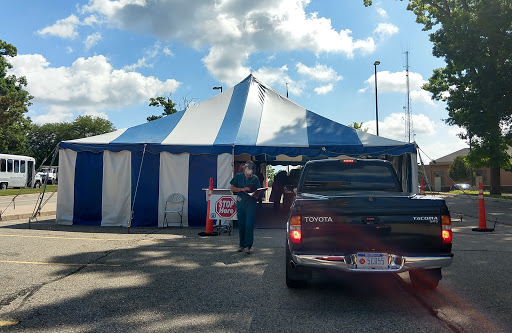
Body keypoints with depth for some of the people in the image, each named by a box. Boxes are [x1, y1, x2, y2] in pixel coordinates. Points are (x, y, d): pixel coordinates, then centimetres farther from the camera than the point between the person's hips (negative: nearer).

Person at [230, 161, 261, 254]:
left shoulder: (255, 178, 7)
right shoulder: (238, 176, 8)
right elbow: (232, 188, 5)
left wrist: (256, 194, -13)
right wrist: (242, 189, -9)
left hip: (251, 203, -1)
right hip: (240, 203, 1)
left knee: (249, 225, -10)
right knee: (241, 224, 7)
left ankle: (247, 246, -9)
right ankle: (241, 244, 21)